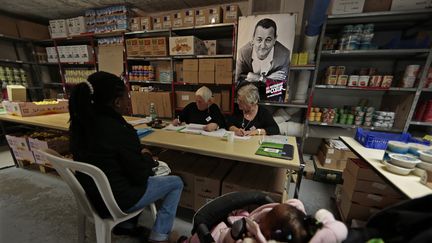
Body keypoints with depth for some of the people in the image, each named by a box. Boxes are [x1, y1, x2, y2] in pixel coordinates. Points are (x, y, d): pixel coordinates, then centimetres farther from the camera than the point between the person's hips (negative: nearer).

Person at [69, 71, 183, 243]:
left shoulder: (79, 123, -7)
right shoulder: (119, 130, -31)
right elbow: (140, 176, -21)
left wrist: (138, 153, 3)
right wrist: (147, 157, -3)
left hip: (91, 193, 8)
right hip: (118, 199, -7)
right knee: (176, 183, 7)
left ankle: (126, 224, 34)